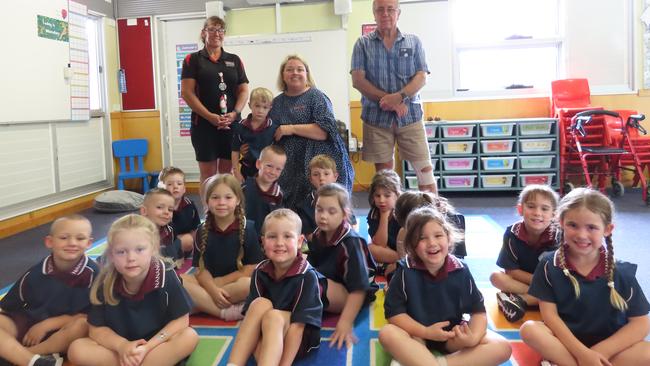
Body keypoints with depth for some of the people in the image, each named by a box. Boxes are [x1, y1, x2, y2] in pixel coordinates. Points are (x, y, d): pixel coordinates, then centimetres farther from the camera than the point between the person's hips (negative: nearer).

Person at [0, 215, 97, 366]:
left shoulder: (91, 273, -14)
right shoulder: (35, 273, -6)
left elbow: (87, 315, -14)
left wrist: (47, 325, -16)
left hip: (64, 328, -2)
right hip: (28, 325, 3)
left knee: (82, 325, -35)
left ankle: (15, 354, -20)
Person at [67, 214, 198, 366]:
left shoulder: (166, 275, -20)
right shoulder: (106, 282, -14)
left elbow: (180, 321, -14)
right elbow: (96, 329, -6)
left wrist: (148, 347, -24)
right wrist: (121, 346, -24)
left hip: (158, 345, -2)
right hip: (121, 347, 2)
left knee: (190, 336, -30)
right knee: (76, 350, -21)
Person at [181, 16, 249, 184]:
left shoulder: (234, 60, 13)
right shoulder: (192, 60, 4)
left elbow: (243, 90, 9)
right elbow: (187, 92, -5)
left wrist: (235, 113, -9)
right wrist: (210, 116, -15)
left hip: (231, 123, 3)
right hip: (203, 124, -2)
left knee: (227, 171, 7)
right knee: (208, 172, 1)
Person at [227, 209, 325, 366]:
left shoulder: (307, 276, -18)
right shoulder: (260, 272, -4)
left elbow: (297, 325, -21)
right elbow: (251, 317, -9)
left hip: (301, 340, -4)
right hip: (262, 338, 4)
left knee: (273, 316, -31)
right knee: (260, 304, -24)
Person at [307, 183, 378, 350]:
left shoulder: (351, 243, -24)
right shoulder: (318, 235, -2)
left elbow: (358, 288, -28)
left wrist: (346, 323, -33)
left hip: (350, 295, -7)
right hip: (327, 284, 8)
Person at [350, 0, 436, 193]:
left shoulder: (413, 42, 9)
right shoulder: (363, 44, 5)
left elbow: (421, 77, 0)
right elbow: (358, 80, -4)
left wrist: (399, 96, -18)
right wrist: (388, 100, -13)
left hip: (410, 115, 1)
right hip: (376, 117, 0)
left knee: (425, 169, -1)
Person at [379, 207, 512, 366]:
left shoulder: (460, 270, -9)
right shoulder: (406, 270, -14)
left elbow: (478, 311, -3)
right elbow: (394, 312, -13)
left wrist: (473, 337, -24)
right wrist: (426, 332, -23)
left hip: (453, 334, 3)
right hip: (418, 334, -2)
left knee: (502, 347, -18)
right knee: (387, 334, -32)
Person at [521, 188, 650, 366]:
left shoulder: (621, 272, -5)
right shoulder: (550, 265, -7)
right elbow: (550, 315, -9)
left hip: (608, 347, 1)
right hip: (565, 341, -1)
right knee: (529, 329, -29)